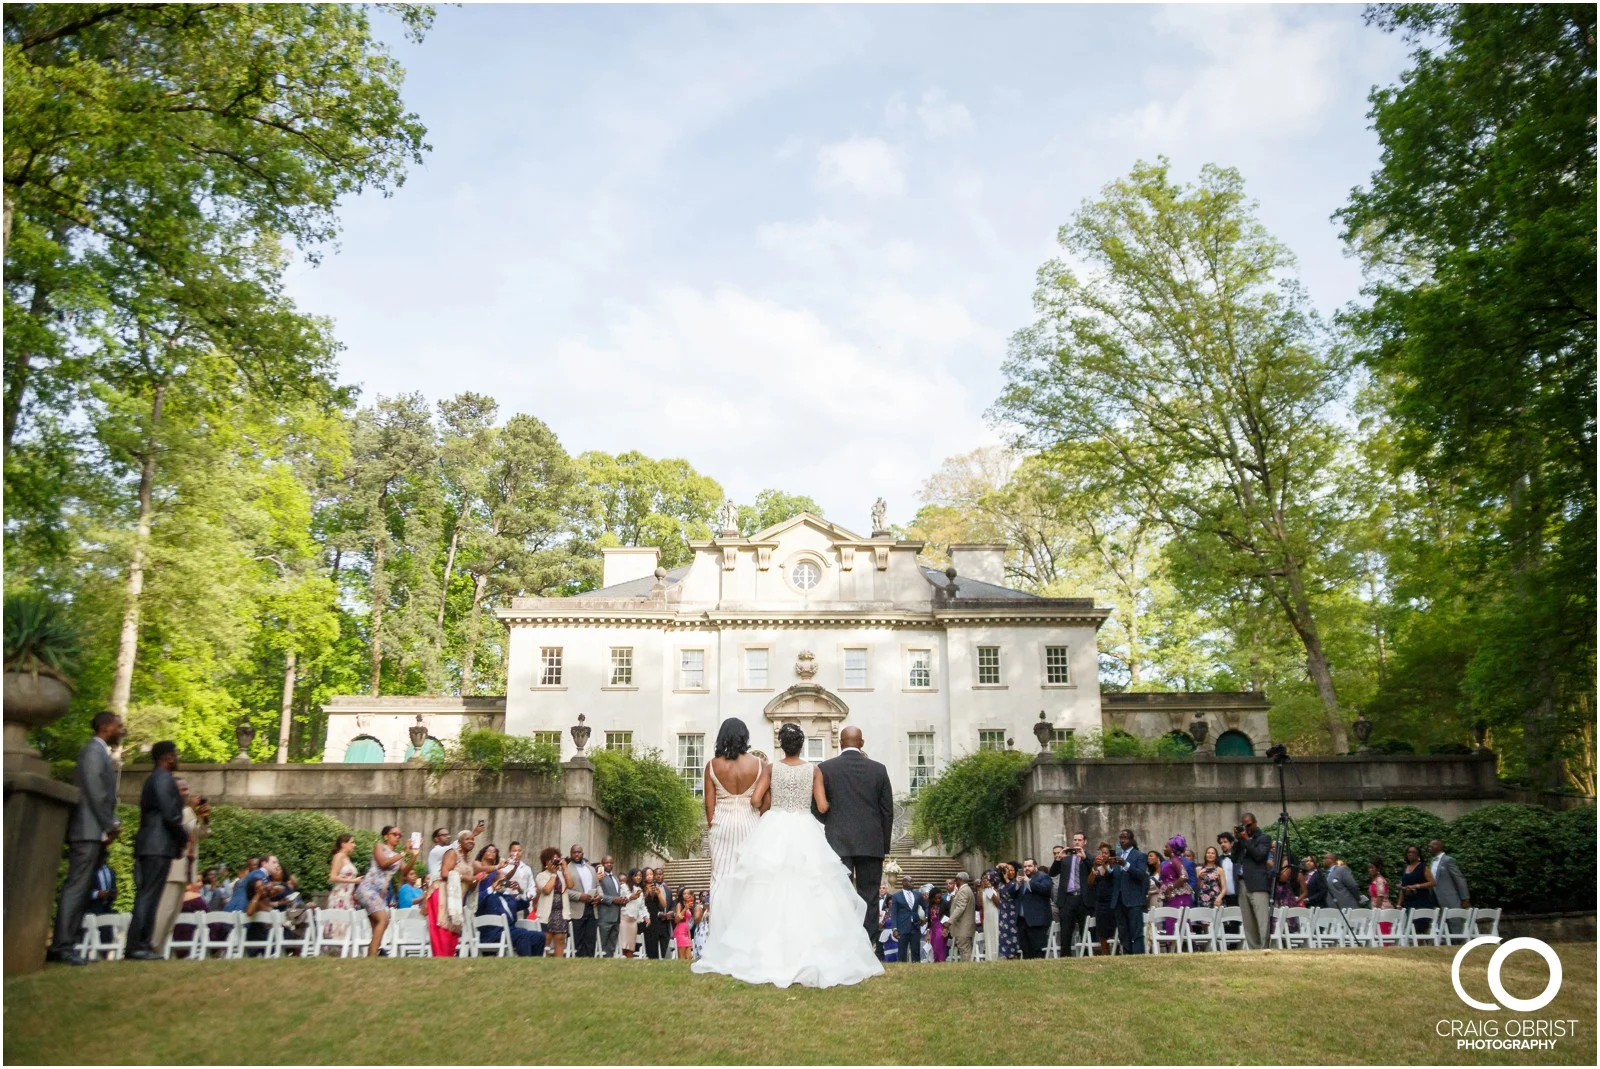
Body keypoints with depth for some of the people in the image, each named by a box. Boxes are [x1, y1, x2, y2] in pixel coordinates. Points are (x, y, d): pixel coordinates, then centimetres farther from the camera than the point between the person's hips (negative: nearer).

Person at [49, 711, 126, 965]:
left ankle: (64, 944, 10)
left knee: (81, 889, 8)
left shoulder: (102, 753, 20)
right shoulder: (94, 750, -9)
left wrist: (112, 823, 8)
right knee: (76, 887, -10)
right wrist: (109, 826, -12)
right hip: (89, 831, -10)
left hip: (96, 832, 10)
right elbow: (93, 791, -16)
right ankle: (63, 946, -10)